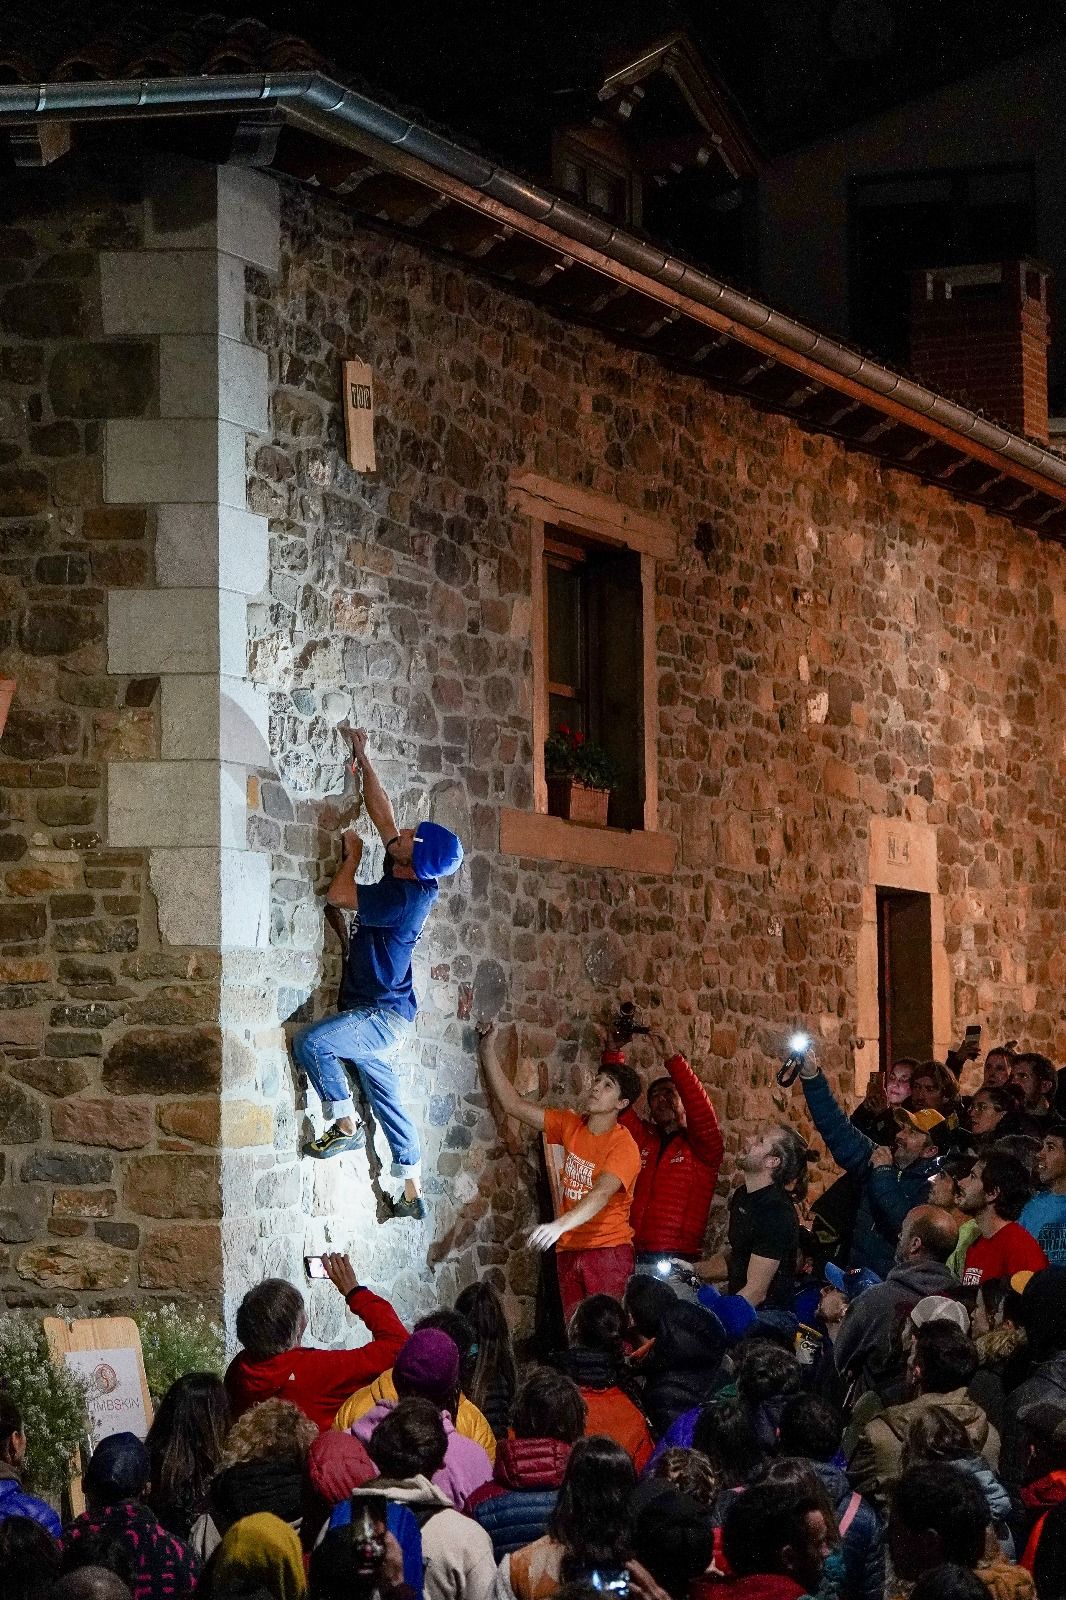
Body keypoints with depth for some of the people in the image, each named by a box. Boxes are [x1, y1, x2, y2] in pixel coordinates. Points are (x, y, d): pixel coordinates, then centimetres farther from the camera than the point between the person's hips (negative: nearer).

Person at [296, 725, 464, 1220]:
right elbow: (381, 811, 14)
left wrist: (353, 852, -1)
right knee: (388, 1102, 13)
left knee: (312, 1042, -24)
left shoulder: (405, 897, -22)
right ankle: (413, 1194, 18)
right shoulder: (413, 882, 4)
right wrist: (363, 759, 15)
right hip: (382, 1017, 10)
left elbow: (338, 895, -17)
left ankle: (344, 1124, -13)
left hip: (382, 1016, -10)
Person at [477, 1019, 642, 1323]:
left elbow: (601, 1194, -28)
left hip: (608, 1249, -6)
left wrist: (561, 1225, -44)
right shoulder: (570, 1125, 7)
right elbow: (512, 1105, 7)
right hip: (569, 1249, 6)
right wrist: (487, 1051, -1)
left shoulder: (624, 1146, -13)